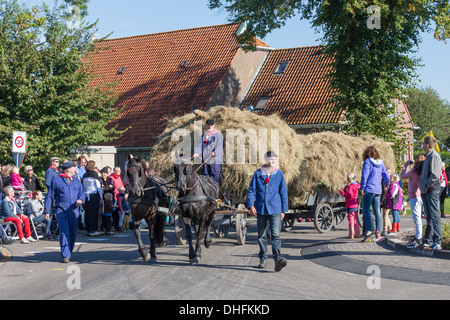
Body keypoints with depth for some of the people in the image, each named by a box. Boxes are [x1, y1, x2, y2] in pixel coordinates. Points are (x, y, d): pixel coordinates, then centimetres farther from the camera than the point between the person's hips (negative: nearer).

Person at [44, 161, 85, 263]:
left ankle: (69, 253, 24)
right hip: (61, 211, -4)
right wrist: (46, 211, -2)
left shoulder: (76, 181, 16)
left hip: (73, 211, 4)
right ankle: (65, 256, -11)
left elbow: (82, 192, 17)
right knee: (64, 233, -11)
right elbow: (50, 196, 3)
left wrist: (81, 200, -7)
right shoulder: (56, 180, 2)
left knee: (73, 234, 7)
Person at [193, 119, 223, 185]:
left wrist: (215, 153, -32)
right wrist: (196, 153, -12)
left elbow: (219, 146, -12)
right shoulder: (203, 136, 17)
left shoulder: (218, 135, -1)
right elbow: (199, 146, 8)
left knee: (215, 179, -6)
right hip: (205, 161, 6)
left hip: (215, 161, -5)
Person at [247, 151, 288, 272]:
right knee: (261, 235, 9)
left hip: (275, 209, -1)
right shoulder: (258, 174, 5)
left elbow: (283, 193, 9)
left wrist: (284, 210, 7)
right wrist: (251, 205, -6)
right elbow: (251, 190, 6)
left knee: (275, 234, -14)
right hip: (261, 209, 2)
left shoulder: (279, 174, 6)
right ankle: (263, 259, 21)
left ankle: (278, 259, -22)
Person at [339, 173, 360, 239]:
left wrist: (342, 192, -16)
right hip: (355, 205, 10)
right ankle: (357, 234, 20)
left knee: (351, 220, -7)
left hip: (351, 206, -10)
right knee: (354, 220, 16)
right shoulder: (355, 186, 16)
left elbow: (349, 195, -22)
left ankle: (351, 235, -7)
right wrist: (344, 188, 11)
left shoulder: (350, 186, -15)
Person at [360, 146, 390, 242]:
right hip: (378, 191, 6)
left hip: (369, 190, -6)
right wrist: (386, 185, 35)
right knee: (377, 212, 10)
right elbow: (387, 177, 15)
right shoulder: (381, 163, 12)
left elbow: (364, 176, -12)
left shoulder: (368, 161, -5)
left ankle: (369, 231, -19)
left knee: (366, 211, -7)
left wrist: (362, 188, -6)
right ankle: (377, 231, 10)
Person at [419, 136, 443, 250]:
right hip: (426, 191, 10)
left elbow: (435, 175, -21)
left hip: (432, 190, -10)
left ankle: (438, 242, -5)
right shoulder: (428, 156, 17)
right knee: (429, 217, 12)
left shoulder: (434, 156, -13)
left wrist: (426, 185, -14)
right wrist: (422, 186, 15)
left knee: (435, 216, -7)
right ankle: (428, 241, 17)